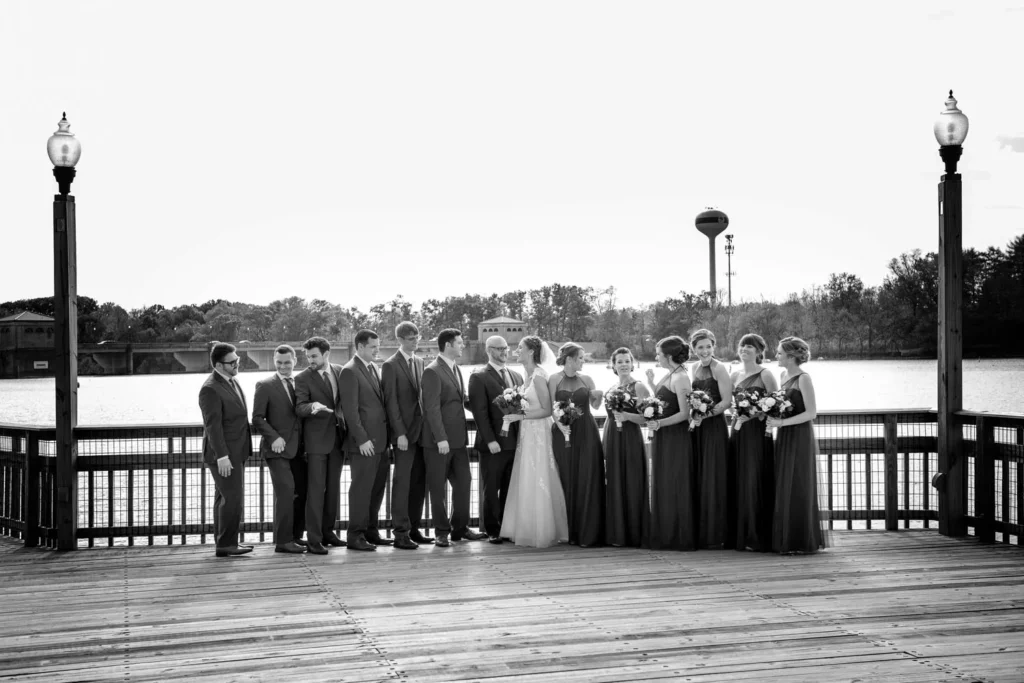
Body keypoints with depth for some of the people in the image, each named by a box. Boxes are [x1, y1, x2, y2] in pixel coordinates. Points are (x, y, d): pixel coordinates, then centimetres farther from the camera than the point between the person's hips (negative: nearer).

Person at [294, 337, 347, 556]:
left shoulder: (340, 372, 7)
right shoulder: (303, 378, -5)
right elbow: (299, 408, -14)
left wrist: (347, 424, 4)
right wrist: (312, 407, -35)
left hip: (338, 437, 5)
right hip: (317, 439, -5)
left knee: (333, 487, 11)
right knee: (316, 488, -7)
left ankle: (328, 531, 22)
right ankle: (313, 539, -6)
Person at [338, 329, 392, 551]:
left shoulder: (373, 368, 16)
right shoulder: (349, 371, -10)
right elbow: (350, 410, -15)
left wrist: (387, 437, 13)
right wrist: (362, 439, -18)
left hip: (380, 441, 9)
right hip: (364, 443, -9)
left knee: (377, 489, 13)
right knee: (361, 489, -3)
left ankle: (371, 531, 22)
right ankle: (356, 536, 3)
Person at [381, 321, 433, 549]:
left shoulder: (419, 363, 15)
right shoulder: (390, 366, -6)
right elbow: (391, 402, -10)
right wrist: (400, 433, -15)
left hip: (421, 431, 7)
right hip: (404, 433, -7)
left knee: (420, 482, 8)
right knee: (402, 483, -4)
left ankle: (414, 528, 15)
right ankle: (401, 533, -1)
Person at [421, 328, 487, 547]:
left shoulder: (456, 369, 15)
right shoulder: (432, 372, -13)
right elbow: (432, 408, -18)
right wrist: (441, 438, -21)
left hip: (458, 439, 8)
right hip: (439, 441, -8)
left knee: (463, 483, 11)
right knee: (438, 487, 3)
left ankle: (460, 528, 22)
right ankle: (442, 532, 12)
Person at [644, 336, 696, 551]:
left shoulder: (680, 378, -15)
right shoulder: (669, 375, 12)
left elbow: (685, 413, -19)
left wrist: (660, 423, -27)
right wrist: (651, 382, 11)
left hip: (676, 437, -9)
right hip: (663, 437, 9)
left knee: (676, 486, -2)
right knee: (663, 486, 12)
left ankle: (680, 538, 6)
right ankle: (665, 535, 19)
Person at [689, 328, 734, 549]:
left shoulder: (719, 368, -9)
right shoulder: (694, 368, 13)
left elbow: (727, 401, -15)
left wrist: (705, 415, -20)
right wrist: (693, 415, 3)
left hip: (715, 427, -7)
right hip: (697, 428, 7)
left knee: (713, 479, -5)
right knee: (699, 479, 7)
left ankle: (717, 535, 1)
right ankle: (701, 533, 13)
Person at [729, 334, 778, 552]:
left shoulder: (765, 375, -4)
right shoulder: (735, 376, 15)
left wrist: (754, 415, -20)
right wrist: (736, 419, -1)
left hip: (757, 431, -6)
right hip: (738, 430, 6)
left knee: (755, 482, -6)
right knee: (739, 482, 6)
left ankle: (758, 537, -1)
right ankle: (741, 534, 12)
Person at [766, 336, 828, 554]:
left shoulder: (803, 379, -13)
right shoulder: (784, 375, 12)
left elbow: (811, 413, -17)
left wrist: (781, 422, -20)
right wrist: (772, 416, 1)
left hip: (800, 438, -8)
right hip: (784, 437, 8)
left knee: (797, 489, -2)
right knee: (783, 488, 8)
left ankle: (801, 542, 6)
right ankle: (786, 539, 13)